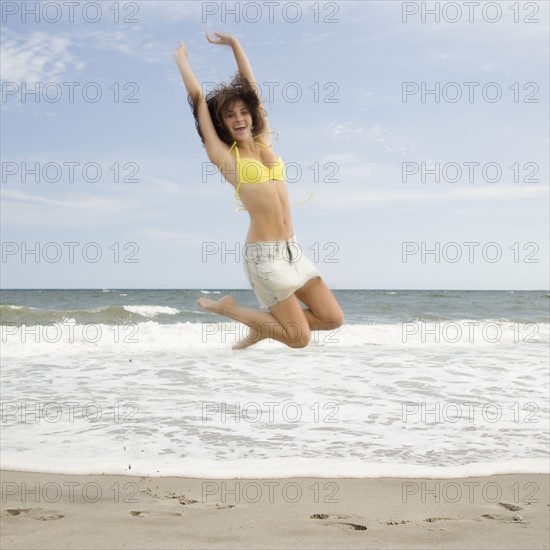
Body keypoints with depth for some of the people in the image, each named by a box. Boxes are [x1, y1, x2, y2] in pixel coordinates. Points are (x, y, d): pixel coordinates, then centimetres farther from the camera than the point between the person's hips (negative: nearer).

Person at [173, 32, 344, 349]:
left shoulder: (264, 142, 11)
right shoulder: (224, 156, -2)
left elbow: (252, 88, 17)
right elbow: (198, 99, 2)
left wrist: (235, 44, 23)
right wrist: (182, 60, 14)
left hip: (292, 248, 6)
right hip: (263, 253, -6)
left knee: (333, 319, 2)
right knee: (300, 337, -4)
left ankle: (265, 326, 21)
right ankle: (230, 309, 14)